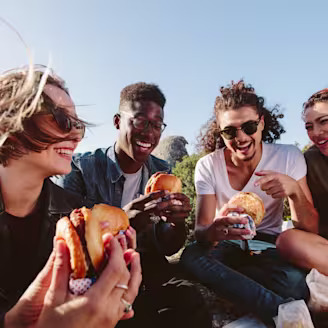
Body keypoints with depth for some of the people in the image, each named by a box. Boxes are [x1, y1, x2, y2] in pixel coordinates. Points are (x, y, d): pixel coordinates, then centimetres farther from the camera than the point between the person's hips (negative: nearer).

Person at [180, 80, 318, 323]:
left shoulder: (289, 157, -10)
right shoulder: (207, 167, -12)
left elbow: (311, 230, -9)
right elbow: (201, 231, -16)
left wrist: (294, 189, -30)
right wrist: (213, 231, -42)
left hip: (269, 247, -1)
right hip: (227, 247, 1)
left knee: (294, 281, -35)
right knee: (191, 256, -33)